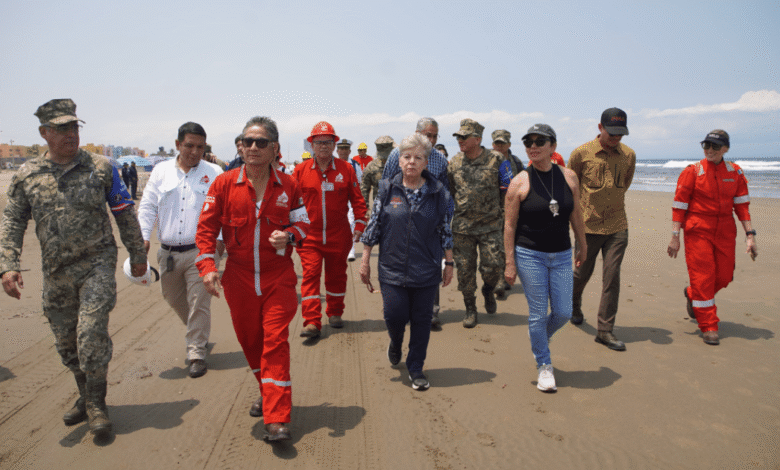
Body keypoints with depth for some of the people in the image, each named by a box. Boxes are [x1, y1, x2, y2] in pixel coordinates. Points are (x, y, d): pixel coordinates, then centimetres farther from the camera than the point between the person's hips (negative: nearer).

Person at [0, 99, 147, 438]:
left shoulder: (101, 168, -1)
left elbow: (125, 215, 5)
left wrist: (138, 254, 7)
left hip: (97, 264, -3)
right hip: (55, 273, 4)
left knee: (91, 333, -11)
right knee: (66, 342, 12)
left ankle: (96, 405, 6)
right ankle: (87, 397, 32)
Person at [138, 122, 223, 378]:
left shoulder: (214, 173, 0)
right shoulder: (161, 171, 8)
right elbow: (148, 206, 9)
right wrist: (143, 237, -3)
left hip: (199, 251, -4)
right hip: (168, 252, 4)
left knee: (199, 303, -4)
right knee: (174, 298, 18)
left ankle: (197, 353, 9)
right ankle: (199, 335, 42)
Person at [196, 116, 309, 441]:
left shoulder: (288, 186, -2)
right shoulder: (224, 184, -3)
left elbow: (302, 223, 8)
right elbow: (207, 227, -1)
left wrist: (289, 235, -15)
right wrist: (208, 266, -12)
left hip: (278, 277, -1)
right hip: (239, 278, 2)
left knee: (275, 341, -6)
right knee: (249, 340, 14)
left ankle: (276, 419, -1)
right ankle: (269, 392, 40)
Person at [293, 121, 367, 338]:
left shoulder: (345, 169, 0)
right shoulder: (301, 170, 0)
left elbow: (357, 199, 3)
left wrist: (359, 225, -2)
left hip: (339, 234, 1)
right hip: (309, 235, -1)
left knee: (336, 275, 13)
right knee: (310, 275, -7)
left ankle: (335, 313, 30)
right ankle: (312, 322, -4)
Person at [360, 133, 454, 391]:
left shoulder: (438, 192, 1)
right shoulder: (387, 189, 0)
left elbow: (445, 230, 7)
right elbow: (373, 226, 4)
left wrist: (449, 263, 7)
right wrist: (365, 261, 3)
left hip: (426, 271, 1)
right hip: (392, 269, 0)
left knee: (421, 319, 6)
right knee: (394, 315, -4)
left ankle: (416, 367, 26)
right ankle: (395, 343, 33)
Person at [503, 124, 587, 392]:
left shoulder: (568, 177, 1)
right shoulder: (520, 182, -9)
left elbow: (576, 215, 12)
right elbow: (509, 224, -7)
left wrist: (582, 246, 19)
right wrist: (509, 263, -9)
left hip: (561, 255, 3)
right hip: (529, 255, -3)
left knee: (563, 313, 7)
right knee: (538, 314, 3)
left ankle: (541, 338, 40)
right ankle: (544, 365, 22)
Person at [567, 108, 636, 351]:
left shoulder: (629, 155, 2)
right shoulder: (581, 153, -7)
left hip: (617, 226, 2)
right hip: (588, 225, -2)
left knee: (612, 277, -1)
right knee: (582, 272, 10)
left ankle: (605, 330, 8)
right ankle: (574, 304, 42)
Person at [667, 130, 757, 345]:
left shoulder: (735, 172, 5)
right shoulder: (692, 172, -6)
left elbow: (742, 205, 8)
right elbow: (679, 206, -7)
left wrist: (750, 235, 1)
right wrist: (675, 237, -11)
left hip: (725, 232, 4)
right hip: (698, 231, -4)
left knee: (724, 277, 9)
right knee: (702, 277, -5)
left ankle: (691, 295, 39)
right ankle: (708, 327, 4)